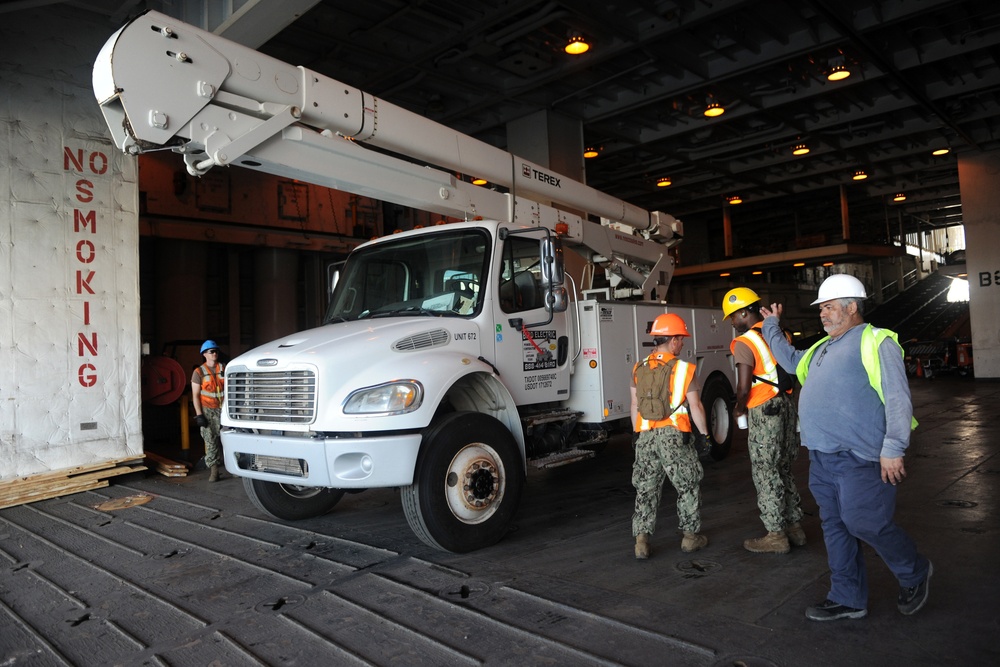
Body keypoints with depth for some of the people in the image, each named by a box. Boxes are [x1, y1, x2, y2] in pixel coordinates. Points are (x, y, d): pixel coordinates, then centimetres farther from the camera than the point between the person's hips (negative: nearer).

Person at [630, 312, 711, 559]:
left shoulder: (639, 369, 5)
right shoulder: (684, 369, -8)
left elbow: (635, 406, 9)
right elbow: (695, 406, -5)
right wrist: (704, 433, 6)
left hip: (646, 437, 4)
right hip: (675, 436, -3)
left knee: (646, 489, 10)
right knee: (688, 486, 14)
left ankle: (641, 540, 6)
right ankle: (690, 536, 23)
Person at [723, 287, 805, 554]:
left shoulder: (744, 343, -14)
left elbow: (743, 388, -19)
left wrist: (738, 409, -1)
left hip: (763, 412, -8)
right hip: (785, 405, 8)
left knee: (766, 474, 2)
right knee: (783, 471, 18)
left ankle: (776, 535, 9)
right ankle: (794, 527, 25)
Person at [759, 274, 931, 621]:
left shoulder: (876, 342, -7)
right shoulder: (823, 348, 18)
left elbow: (897, 399, -15)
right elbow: (790, 360, 37)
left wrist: (893, 449, -21)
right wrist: (771, 326, 35)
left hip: (859, 459, -8)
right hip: (822, 458, 8)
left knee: (864, 523, -4)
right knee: (835, 527, 12)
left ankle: (915, 573, 25)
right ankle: (847, 599, 24)